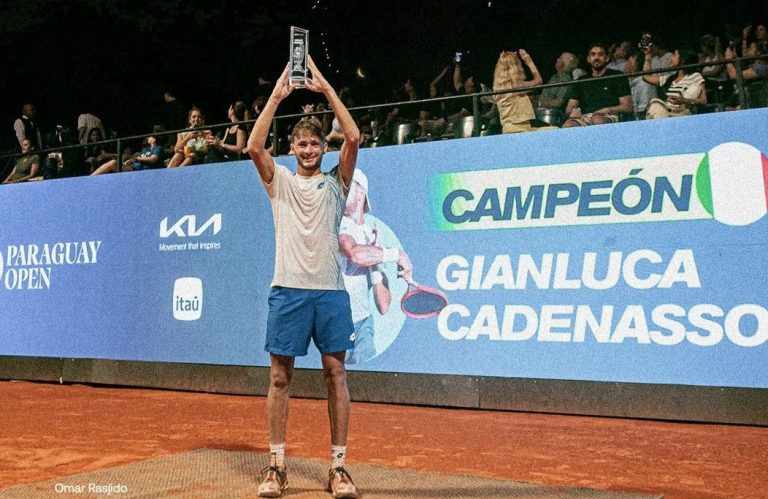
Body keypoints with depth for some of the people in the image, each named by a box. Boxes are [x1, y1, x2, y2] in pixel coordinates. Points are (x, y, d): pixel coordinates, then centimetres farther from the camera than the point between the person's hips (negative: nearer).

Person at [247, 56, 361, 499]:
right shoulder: (279, 181, 12)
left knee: (336, 374, 1)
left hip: (330, 290, 0)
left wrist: (327, 89, -4)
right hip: (288, 289, 0)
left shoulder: (336, 183, 10)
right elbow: (255, 146, -5)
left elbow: (353, 138, -4)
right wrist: (277, 97, -7)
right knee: (280, 377, 3)